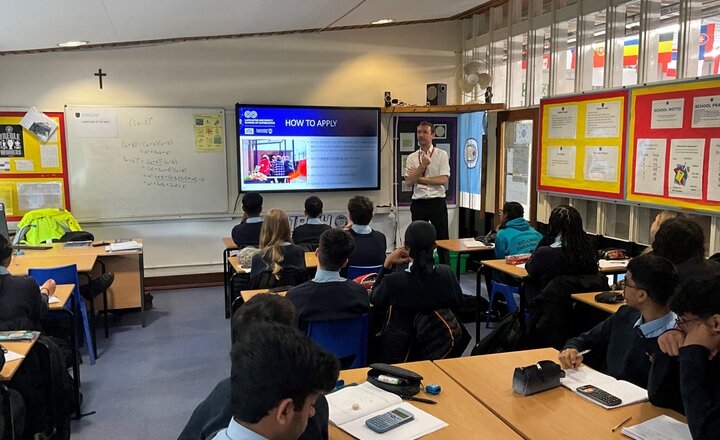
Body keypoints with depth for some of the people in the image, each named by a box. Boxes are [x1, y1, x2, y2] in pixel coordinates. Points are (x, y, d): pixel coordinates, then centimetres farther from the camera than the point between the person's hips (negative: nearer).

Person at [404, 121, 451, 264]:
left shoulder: (441, 155, 0)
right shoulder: (412, 158, 7)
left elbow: (444, 179, -11)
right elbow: (408, 181, -5)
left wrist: (419, 178, -9)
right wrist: (423, 165, -15)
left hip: (437, 202, -2)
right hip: (418, 203, 2)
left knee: (442, 240, 4)